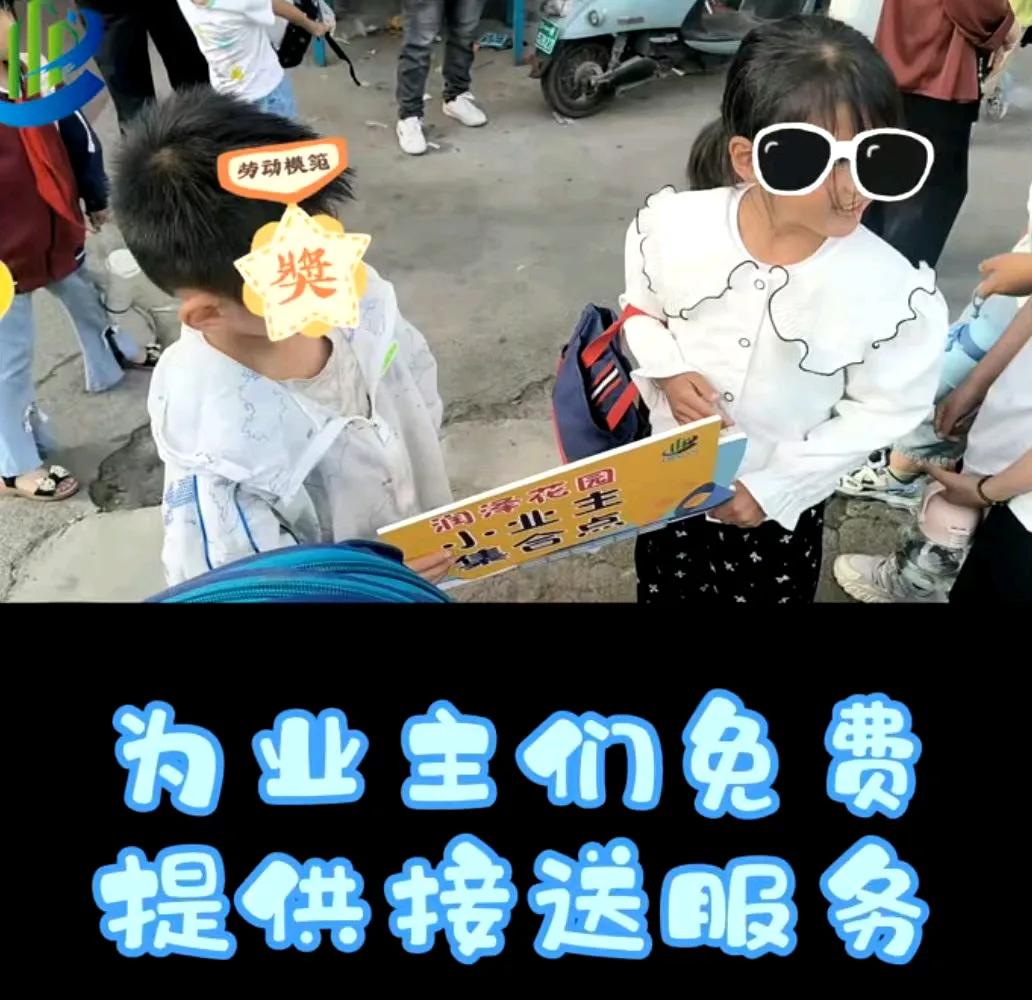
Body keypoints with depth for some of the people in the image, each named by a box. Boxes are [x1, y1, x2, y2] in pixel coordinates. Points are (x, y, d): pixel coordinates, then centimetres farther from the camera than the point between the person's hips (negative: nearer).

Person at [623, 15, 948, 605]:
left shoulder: (900, 296, -27)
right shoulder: (671, 226, -20)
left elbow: (881, 413, -13)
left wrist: (775, 485, -16)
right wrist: (668, 372, -19)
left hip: (782, 510, -2)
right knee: (662, 591, 26)